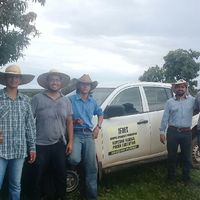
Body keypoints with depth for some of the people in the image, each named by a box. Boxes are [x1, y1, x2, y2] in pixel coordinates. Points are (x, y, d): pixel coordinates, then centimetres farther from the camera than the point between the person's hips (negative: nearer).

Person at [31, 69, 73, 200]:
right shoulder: (38, 98, -3)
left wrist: (70, 142, 3)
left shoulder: (66, 100, 8)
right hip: (41, 145, -3)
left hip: (59, 145, 3)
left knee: (61, 175, 12)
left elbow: (69, 122, 9)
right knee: (38, 176, 8)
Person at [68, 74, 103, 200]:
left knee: (91, 167, 2)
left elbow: (100, 114, 27)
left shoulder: (92, 101, 13)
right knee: (74, 159, -29)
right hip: (76, 133, -4)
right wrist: (74, 121, -17)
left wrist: (98, 127, 13)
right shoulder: (71, 99, -2)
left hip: (89, 134, 4)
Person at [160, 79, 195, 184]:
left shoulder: (192, 100, 6)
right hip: (172, 132, 0)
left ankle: (186, 177, 28)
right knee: (171, 156, 9)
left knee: (187, 157, 10)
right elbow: (165, 118, 3)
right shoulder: (170, 102, 5)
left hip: (186, 133, 0)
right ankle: (171, 176, 26)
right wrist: (162, 132, -1)